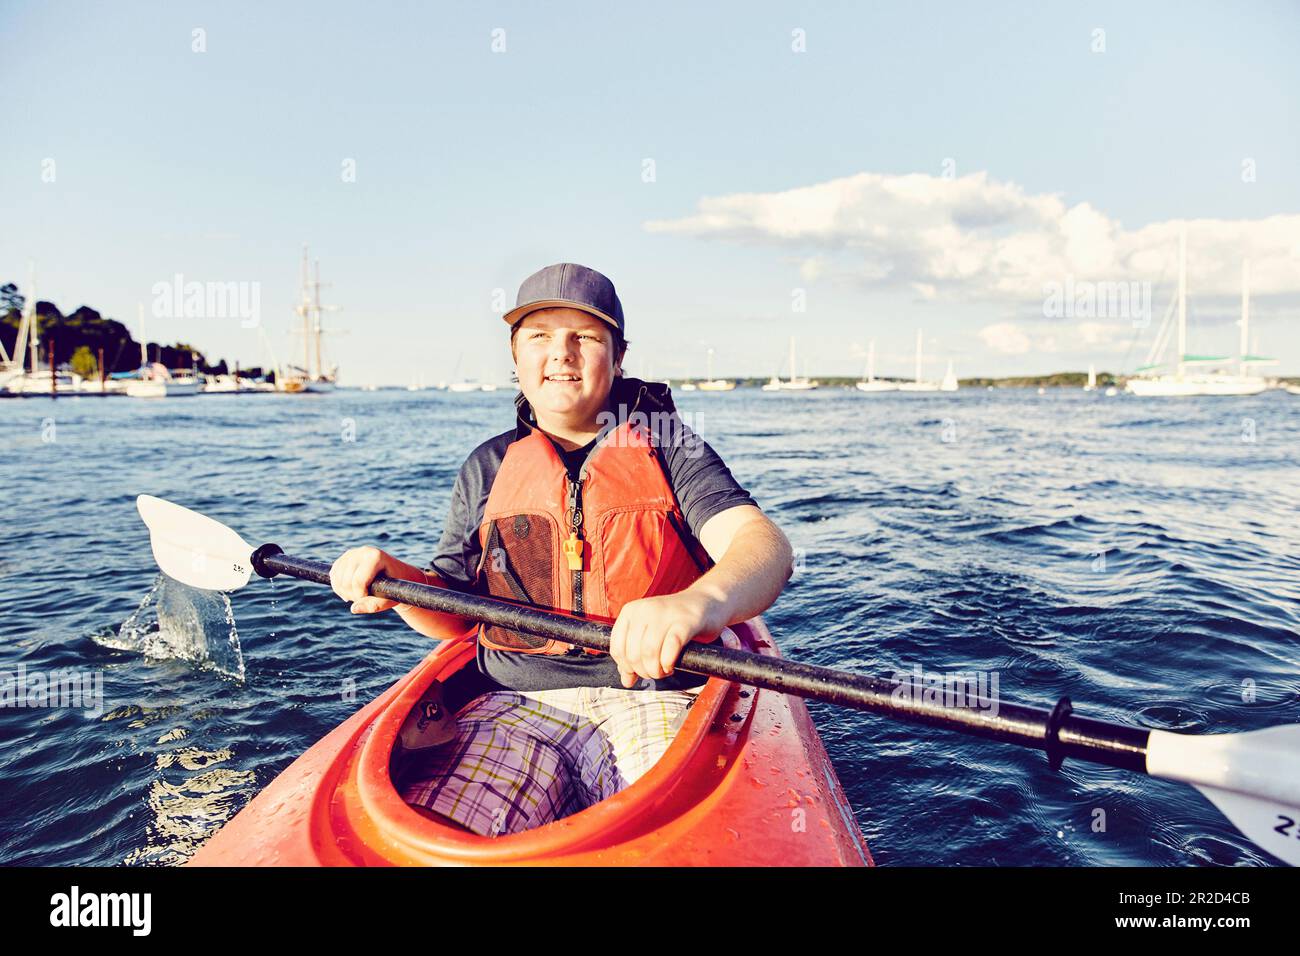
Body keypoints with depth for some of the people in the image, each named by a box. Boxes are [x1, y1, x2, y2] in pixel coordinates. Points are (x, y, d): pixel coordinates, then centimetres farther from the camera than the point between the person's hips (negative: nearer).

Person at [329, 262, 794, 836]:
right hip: (521, 707, 3)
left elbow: (766, 546, -13)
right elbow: (457, 615, 17)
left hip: (656, 703, -2)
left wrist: (698, 602, -37)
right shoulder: (488, 469, 14)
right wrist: (394, 580, -6)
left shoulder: (667, 450, 4)